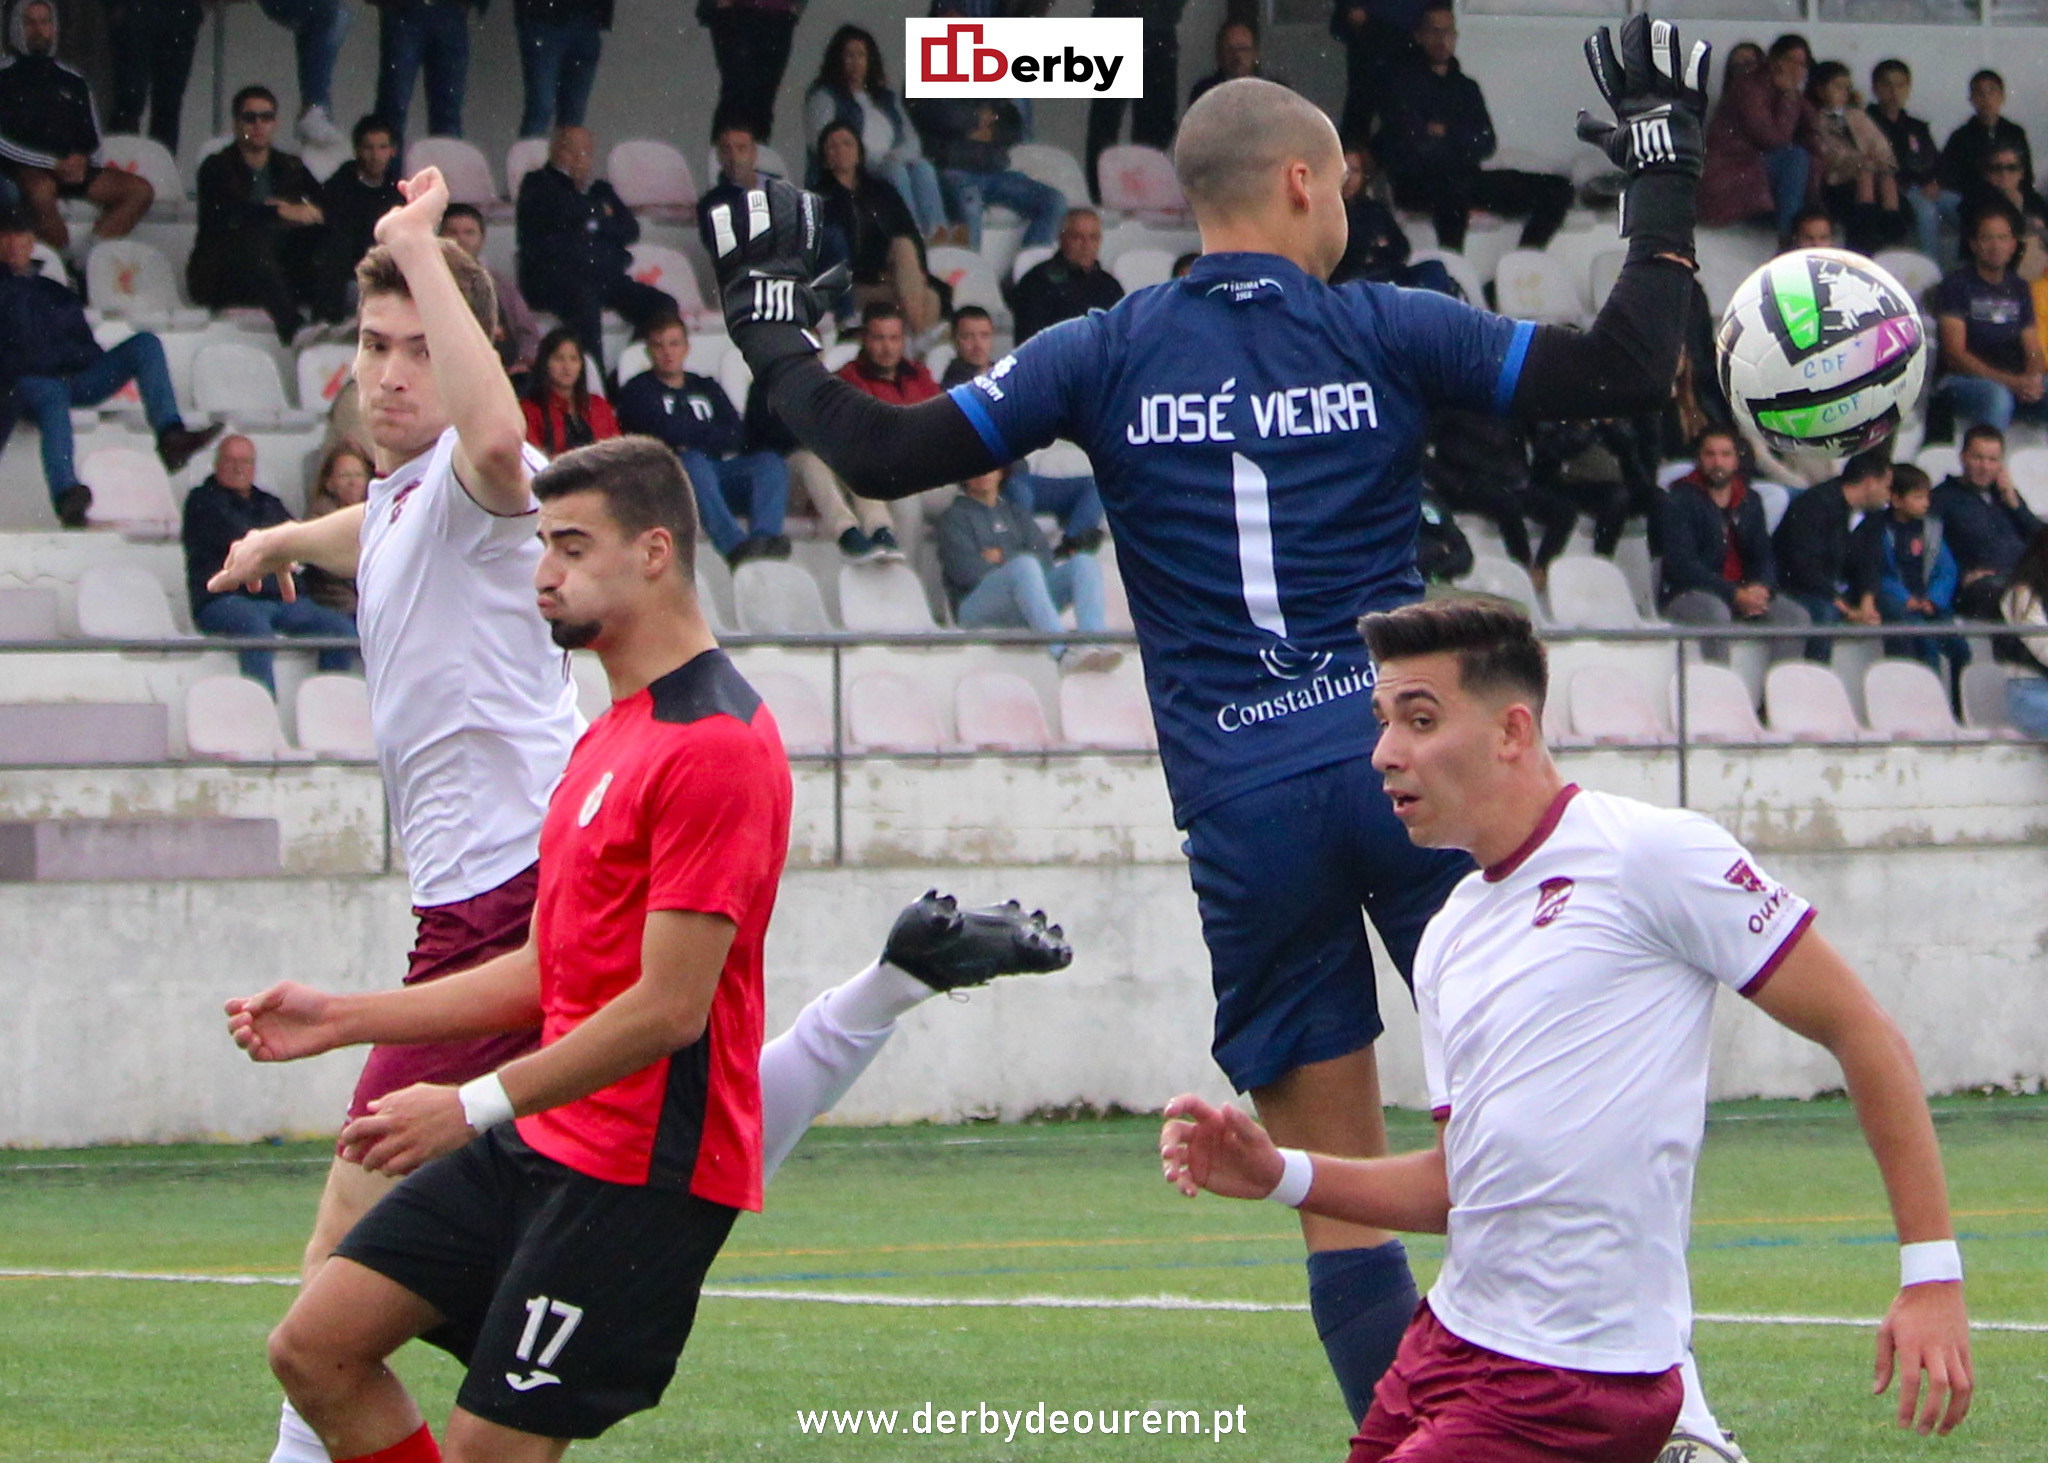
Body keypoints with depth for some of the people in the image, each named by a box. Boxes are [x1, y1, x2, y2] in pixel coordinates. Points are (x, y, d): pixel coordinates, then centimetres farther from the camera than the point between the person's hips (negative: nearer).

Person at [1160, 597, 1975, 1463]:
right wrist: (1281, 1175, 3)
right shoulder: (1447, 943, 14)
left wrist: (1931, 1272, -11)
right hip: (1447, 1345, 8)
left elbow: (1861, 1031, -8)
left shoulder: (1650, 855, -9)